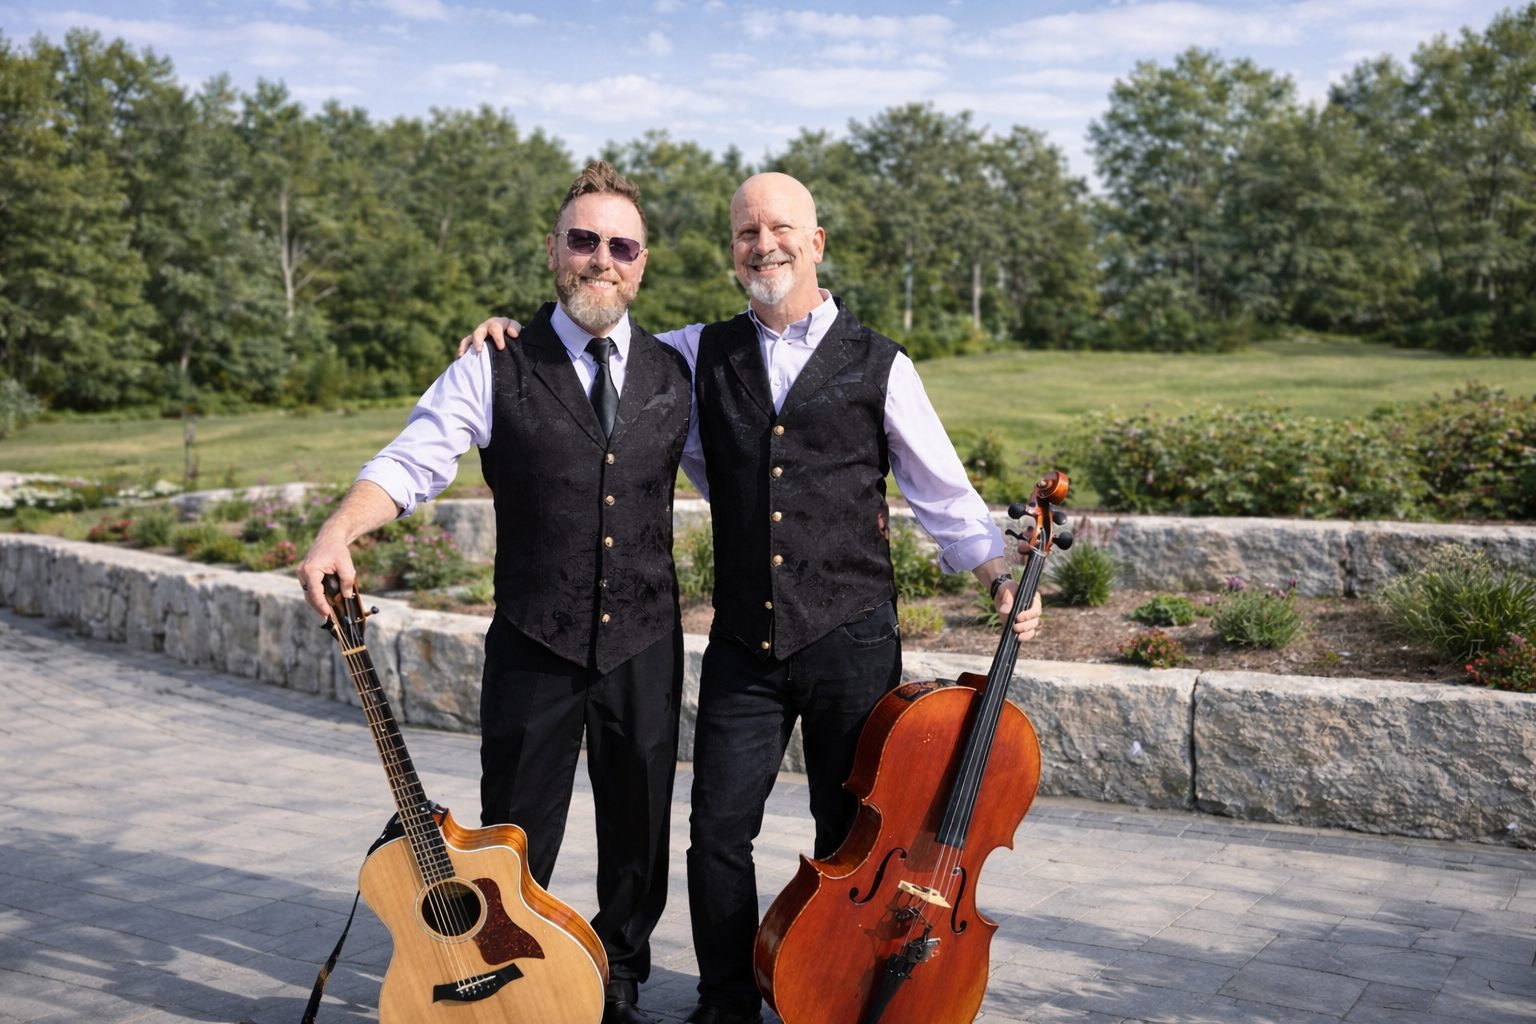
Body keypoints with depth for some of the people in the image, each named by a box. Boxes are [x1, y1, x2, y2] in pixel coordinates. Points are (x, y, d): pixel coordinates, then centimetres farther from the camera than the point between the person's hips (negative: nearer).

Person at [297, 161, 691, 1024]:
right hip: (536, 646, -2)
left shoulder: (676, 374, 7)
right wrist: (340, 532, -26)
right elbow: (411, 464, -10)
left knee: (640, 838, 13)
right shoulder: (498, 368, -2)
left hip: (645, 645, 3)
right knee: (515, 848, 7)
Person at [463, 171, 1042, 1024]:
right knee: (719, 831, 3)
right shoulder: (704, 353, 8)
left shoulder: (877, 366, 2)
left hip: (851, 640, -2)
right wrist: (510, 329, 4)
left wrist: (1000, 577, -6)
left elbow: (944, 496, 6)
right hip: (744, 642, 2)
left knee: (852, 835, 8)